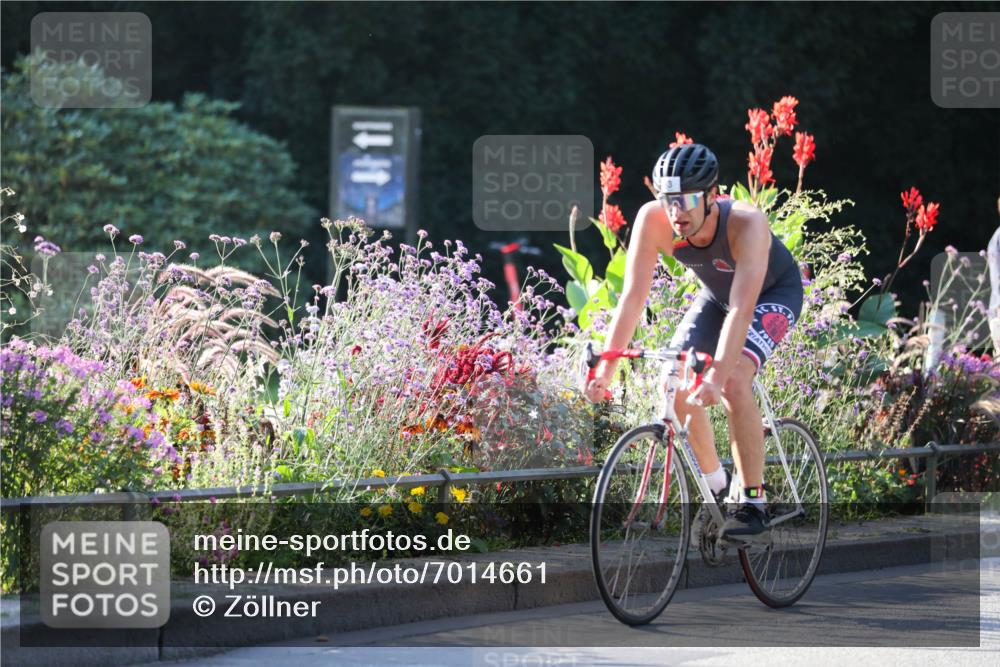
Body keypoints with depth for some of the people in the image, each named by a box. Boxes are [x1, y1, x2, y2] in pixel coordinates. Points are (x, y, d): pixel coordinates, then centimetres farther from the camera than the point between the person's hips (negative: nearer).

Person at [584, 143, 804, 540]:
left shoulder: (747, 224, -40)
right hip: (716, 293, 5)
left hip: (774, 292, -5)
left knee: (734, 381, -28)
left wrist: (716, 377, -58)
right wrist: (606, 365, -37)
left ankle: (754, 504, -19)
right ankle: (715, 486, 9)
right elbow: (633, 295, -28)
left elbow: (741, 310, -47)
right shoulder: (653, 220, -29)